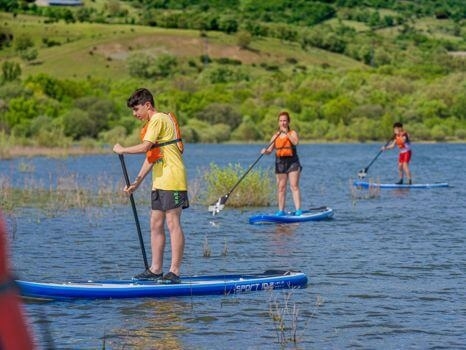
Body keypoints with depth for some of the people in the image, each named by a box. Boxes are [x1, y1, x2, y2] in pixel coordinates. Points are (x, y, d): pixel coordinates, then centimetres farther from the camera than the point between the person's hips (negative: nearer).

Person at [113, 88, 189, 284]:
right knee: (156, 225, 9)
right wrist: (137, 182, 20)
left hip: (172, 180, -10)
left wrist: (122, 150, -4)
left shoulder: (158, 119, -9)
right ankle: (155, 270, 12)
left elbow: (145, 147, -20)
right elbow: (150, 156, 23)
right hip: (160, 182, 10)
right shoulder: (152, 123, 22)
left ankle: (174, 272, -10)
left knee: (172, 223, -10)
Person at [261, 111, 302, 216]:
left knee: (294, 186, -9)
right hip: (280, 163, 4)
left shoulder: (293, 133, 1)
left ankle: (298, 210, -12)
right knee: (281, 188, 5)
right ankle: (281, 211, 10)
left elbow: (295, 142, -21)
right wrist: (265, 151, -17)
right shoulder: (275, 136, 10)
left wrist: (286, 133, -20)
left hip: (292, 162, -3)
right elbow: (270, 150, 5)